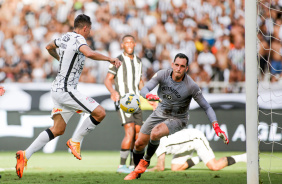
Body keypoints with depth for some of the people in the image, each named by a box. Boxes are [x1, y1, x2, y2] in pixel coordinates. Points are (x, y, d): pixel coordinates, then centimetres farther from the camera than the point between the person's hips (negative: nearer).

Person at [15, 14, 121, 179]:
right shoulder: (78, 39, -13)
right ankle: (75, 141, -2)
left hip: (58, 89, 10)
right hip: (66, 90, -10)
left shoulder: (66, 37, 14)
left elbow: (49, 47, 35)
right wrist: (110, 59, -25)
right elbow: (89, 53, -35)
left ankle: (25, 155, 7)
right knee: (100, 113, -11)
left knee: (58, 130, 13)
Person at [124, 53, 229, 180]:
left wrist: (216, 127, -28)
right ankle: (136, 172, 30)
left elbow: (206, 107, -16)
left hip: (177, 119, -4)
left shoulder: (191, 86, -23)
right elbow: (144, 89, -22)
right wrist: (149, 96, -47)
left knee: (155, 133, -32)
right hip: (159, 113, 4)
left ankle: (146, 161, -3)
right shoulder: (163, 75, -15)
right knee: (139, 144, 2)